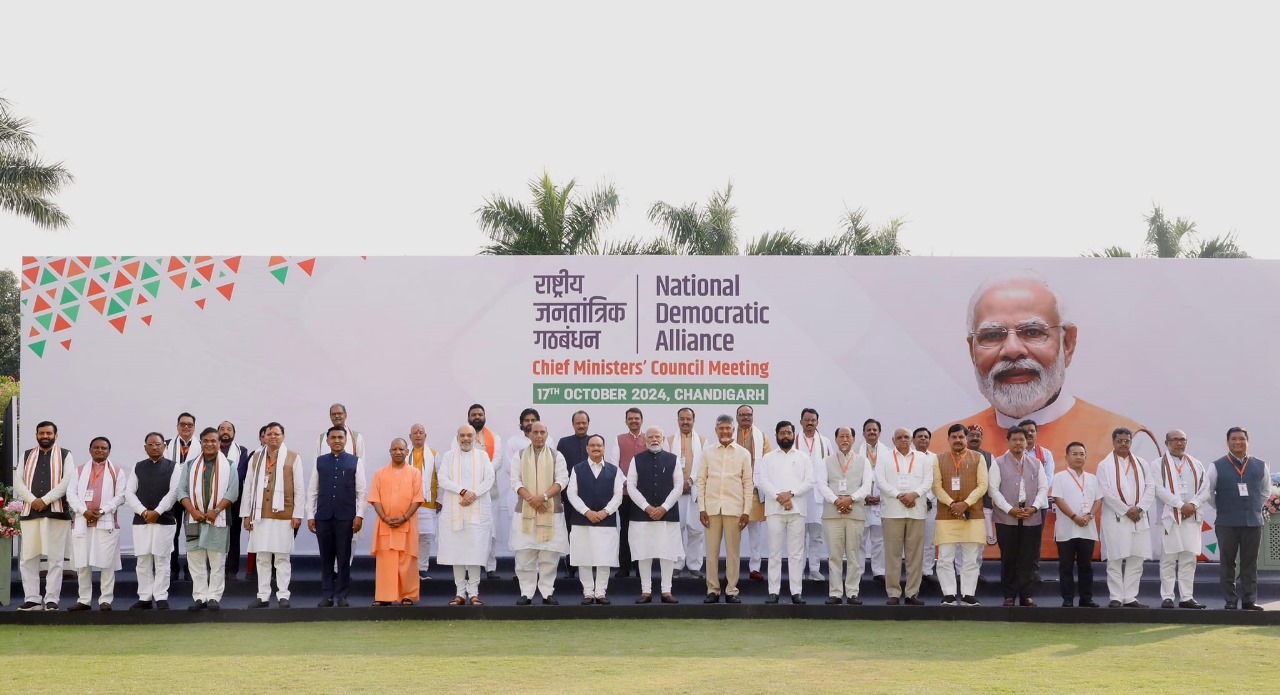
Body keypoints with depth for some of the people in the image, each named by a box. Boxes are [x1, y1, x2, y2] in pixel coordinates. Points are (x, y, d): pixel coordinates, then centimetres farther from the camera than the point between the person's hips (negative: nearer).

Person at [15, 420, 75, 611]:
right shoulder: (26, 456, 16)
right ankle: (32, 599, 7)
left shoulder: (65, 455, 6)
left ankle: (51, 599, 0)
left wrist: (45, 500, -14)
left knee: (55, 557, -3)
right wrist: (32, 500, -11)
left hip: (56, 511, -3)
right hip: (30, 511, 3)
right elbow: (17, 480, 5)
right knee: (28, 557, 1)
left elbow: (67, 480, -7)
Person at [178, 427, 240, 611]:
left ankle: (213, 597, 4)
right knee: (196, 561, 2)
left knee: (217, 562, -1)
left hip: (218, 520, -2)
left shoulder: (228, 465, 5)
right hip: (195, 519, 2)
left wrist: (216, 510, -13)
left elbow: (233, 491, -3)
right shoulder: (190, 465, 11)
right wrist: (193, 511, -9)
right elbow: (182, 490, 5)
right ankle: (199, 597, 7)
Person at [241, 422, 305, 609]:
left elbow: (299, 488, -1)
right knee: (262, 557, 6)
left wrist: (297, 514, -6)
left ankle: (283, 595, 6)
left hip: (283, 515, -3)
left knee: (282, 557, 1)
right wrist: (246, 514, 5)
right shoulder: (256, 458, 12)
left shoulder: (293, 458, 2)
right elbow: (248, 487, 10)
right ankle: (263, 596, 11)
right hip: (260, 515, 3)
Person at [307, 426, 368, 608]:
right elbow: (312, 490, 8)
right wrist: (310, 515, 2)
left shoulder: (355, 461, 3)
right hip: (323, 516, 2)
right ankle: (327, 595, 12)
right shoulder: (320, 461, 8)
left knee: (344, 558, 3)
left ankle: (341, 596, 10)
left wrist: (359, 515, -6)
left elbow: (362, 491, 1)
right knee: (326, 557, 6)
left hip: (346, 516, -2)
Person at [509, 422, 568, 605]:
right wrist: (530, 498, -14)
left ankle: (547, 592, 7)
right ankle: (526, 593, 6)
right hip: (525, 511, 0)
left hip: (551, 511, 0)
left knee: (549, 555, 0)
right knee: (524, 555, 0)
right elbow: (515, 481, 0)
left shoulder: (556, 456, 8)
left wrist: (544, 496, -16)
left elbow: (562, 480, -2)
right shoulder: (519, 455, 9)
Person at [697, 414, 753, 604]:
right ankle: (712, 590, 9)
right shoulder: (708, 452, 7)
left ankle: (731, 590, 9)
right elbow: (701, 481, 6)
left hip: (734, 508, -1)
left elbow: (748, 484, 4)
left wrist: (747, 511, -2)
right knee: (712, 551, 3)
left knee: (733, 551, 2)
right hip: (712, 508, 1)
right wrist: (701, 509, -1)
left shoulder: (743, 453, 4)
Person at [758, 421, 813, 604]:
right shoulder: (768, 458, 10)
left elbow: (809, 481, 1)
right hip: (774, 509, 0)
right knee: (774, 552, 0)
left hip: (797, 509, 0)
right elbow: (762, 481, -1)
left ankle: (796, 591, 4)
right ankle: (773, 591, 2)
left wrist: (791, 493, -12)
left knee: (796, 553, 1)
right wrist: (779, 496, -14)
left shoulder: (803, 457, 11)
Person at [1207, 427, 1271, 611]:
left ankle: (1249, 600, 11)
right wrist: (1221, 508, 5)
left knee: (1250, 563, 5)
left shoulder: (1260, 466, 6)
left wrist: (1256, 506, 13)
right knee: (1227, 563, 2)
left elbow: (1266, 490, 20)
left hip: (1253, 521, 2)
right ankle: (1230, 601, 7)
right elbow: (1208, 492, 7)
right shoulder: (1217, 467, -2)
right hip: (1227, 522, -2)